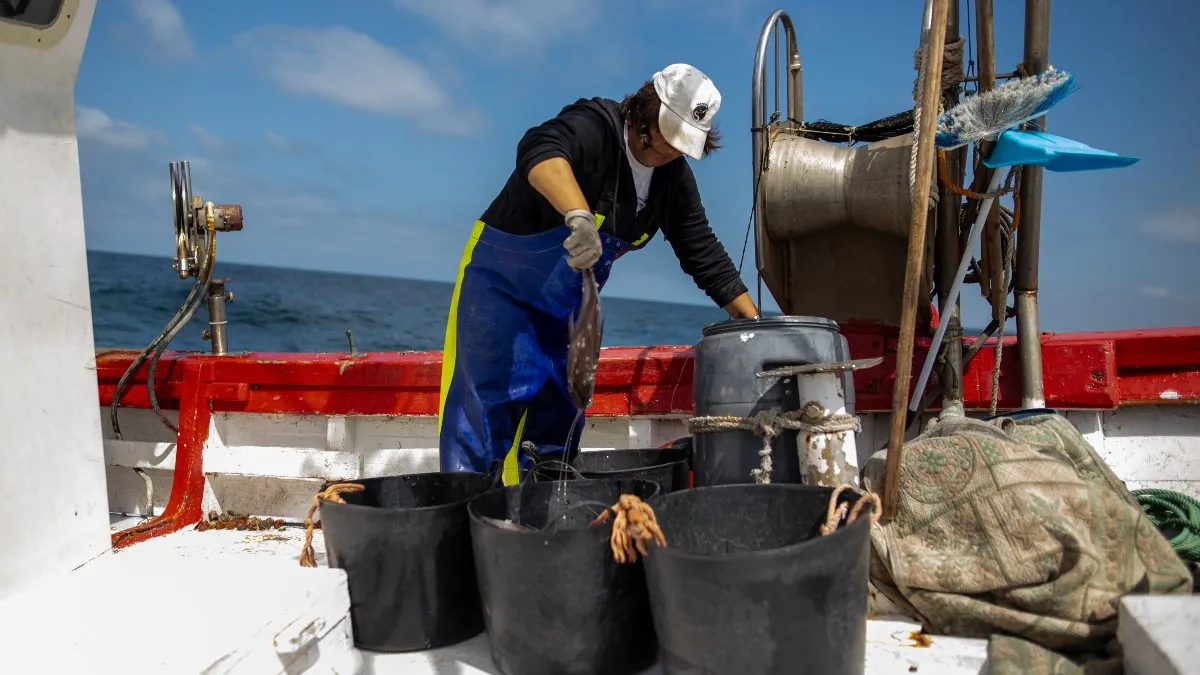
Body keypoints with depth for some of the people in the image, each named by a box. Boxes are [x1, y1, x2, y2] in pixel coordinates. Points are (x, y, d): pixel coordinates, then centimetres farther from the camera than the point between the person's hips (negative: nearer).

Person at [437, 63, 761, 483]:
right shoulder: (596, 126, -21)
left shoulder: (674, 179, 0)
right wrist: (579, 216, -61)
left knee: (558, 419, 10)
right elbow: (540, 149, -43)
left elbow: (705, 254, 4)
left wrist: (754, 324, 0)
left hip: (570, 304, 7)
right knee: (483, 410, -11)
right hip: (502, 282, -7)